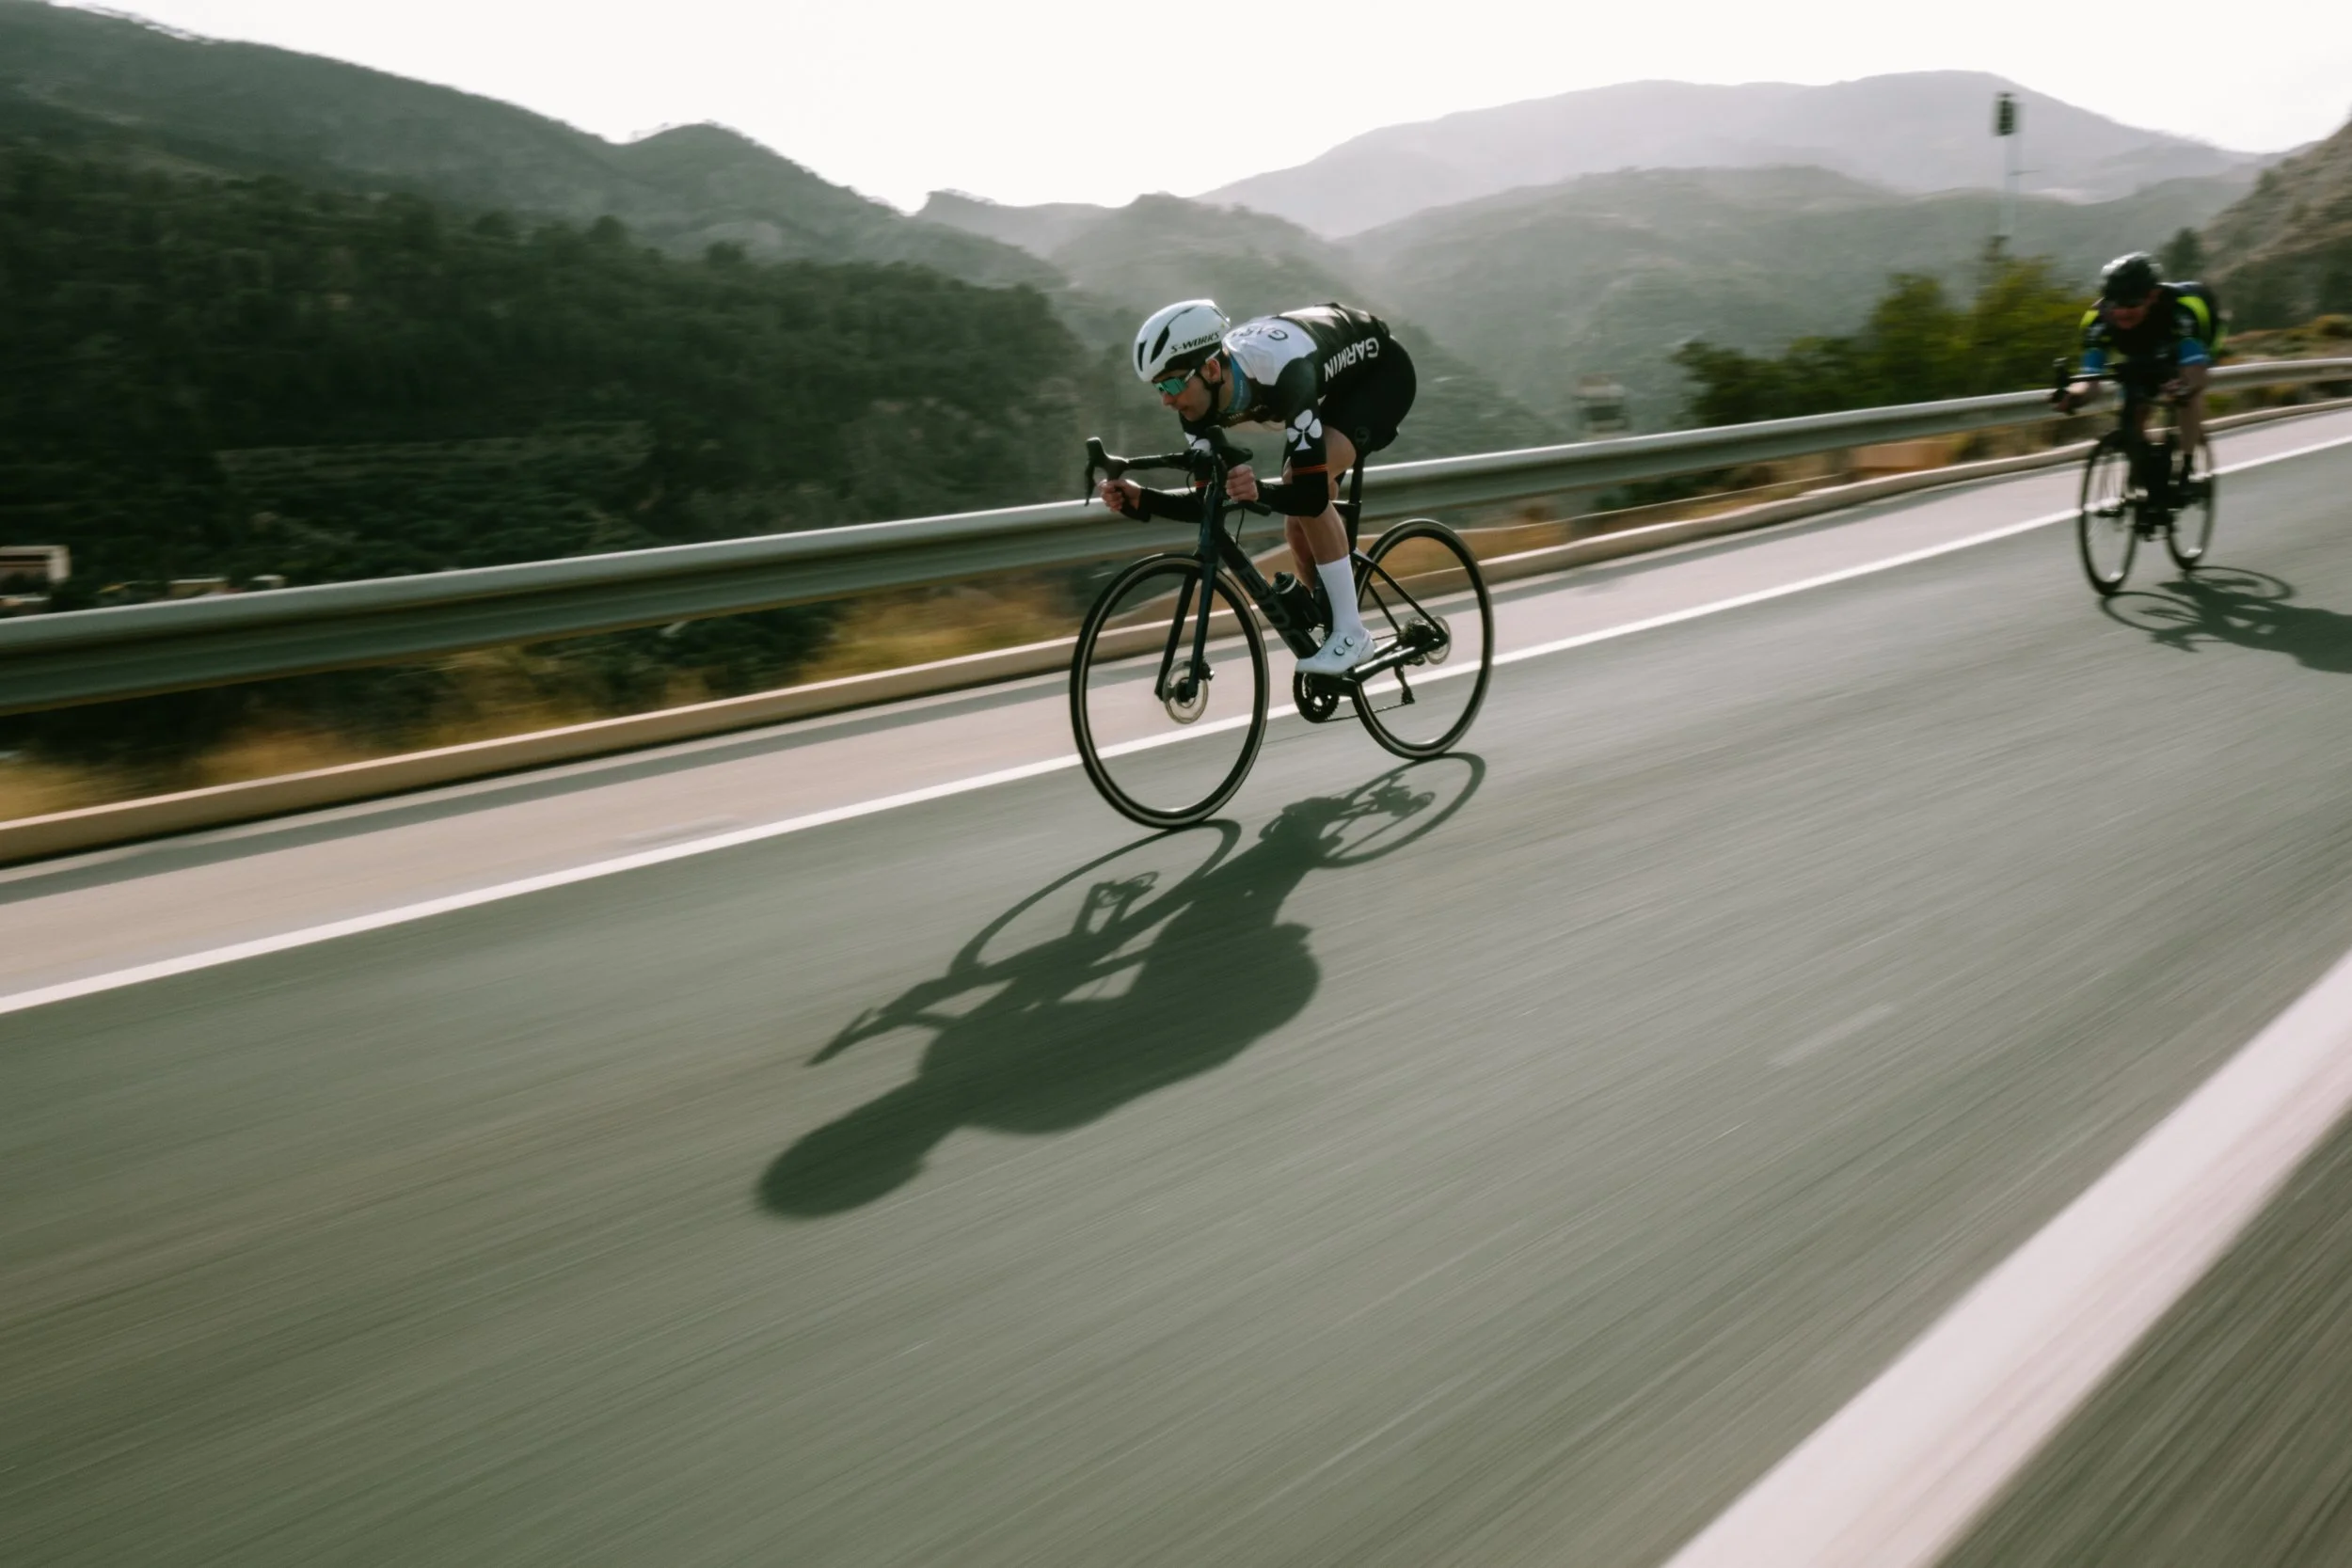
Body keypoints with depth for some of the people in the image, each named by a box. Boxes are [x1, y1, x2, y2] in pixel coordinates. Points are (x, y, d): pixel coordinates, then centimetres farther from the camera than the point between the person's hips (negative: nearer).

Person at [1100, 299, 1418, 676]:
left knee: (1305, 489, -27)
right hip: (1331, 381, 7)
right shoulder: (1202, 393, -22)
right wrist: (1140, 500, -32)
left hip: (1381, 373, -7)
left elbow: (1312, 493, -44)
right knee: (1299, 528, 1)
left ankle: (1352, 634, -16)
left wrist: (1260, 491, -63)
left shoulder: (1282, 374, -42)